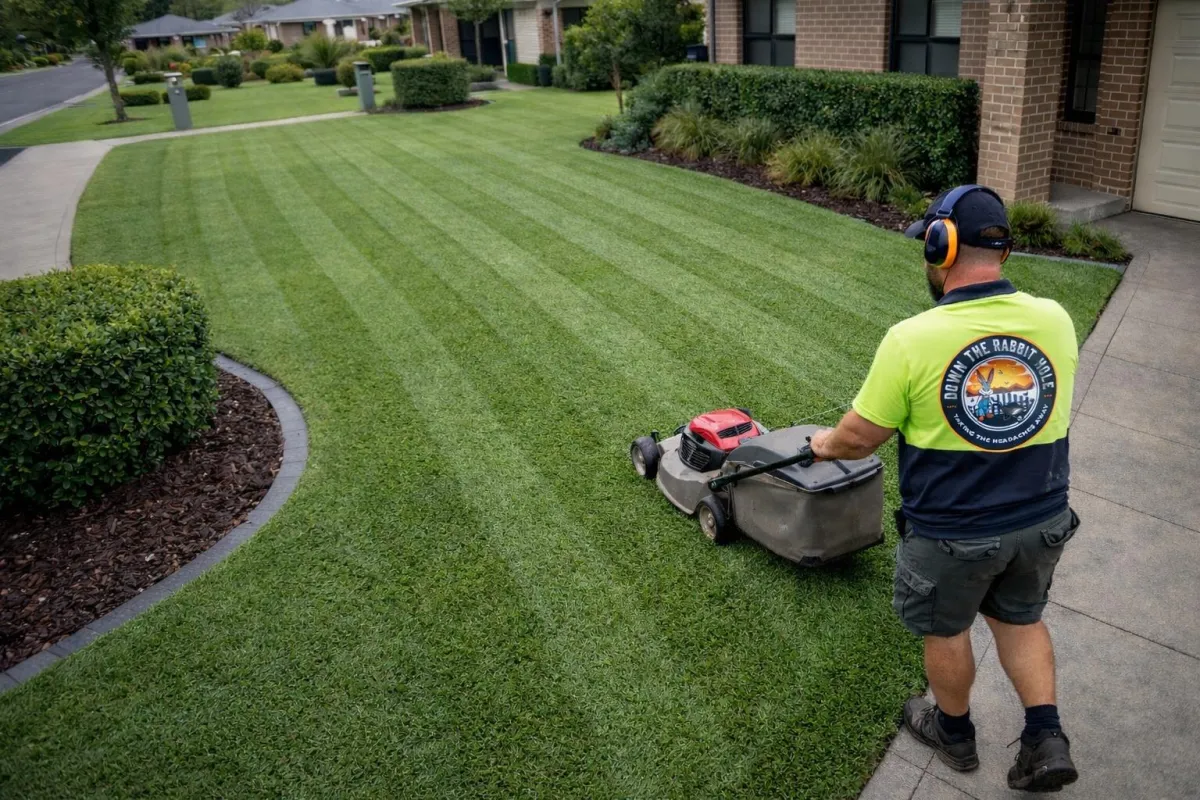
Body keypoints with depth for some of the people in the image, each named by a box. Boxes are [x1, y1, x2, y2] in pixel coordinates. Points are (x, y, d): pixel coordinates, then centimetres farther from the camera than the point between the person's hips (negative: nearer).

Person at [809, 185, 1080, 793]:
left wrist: (825, 445, 8)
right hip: (1042, 520, 4)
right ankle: (1046, 741, 29)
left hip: (952, 533, -4)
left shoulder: (912, 340, -25)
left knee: (946, 631, 22)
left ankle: (954, 733, 44)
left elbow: (861, 437, -14)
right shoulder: (1055, 321, -11)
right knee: (1020, 620, 29)